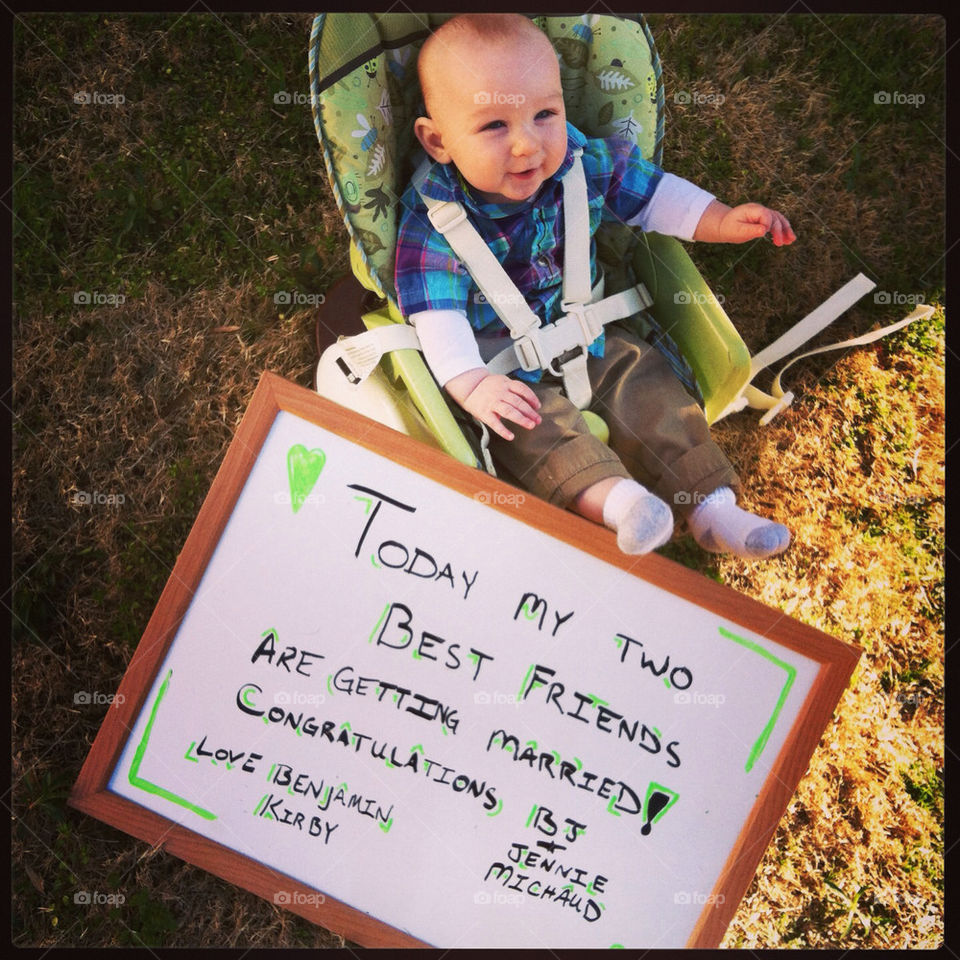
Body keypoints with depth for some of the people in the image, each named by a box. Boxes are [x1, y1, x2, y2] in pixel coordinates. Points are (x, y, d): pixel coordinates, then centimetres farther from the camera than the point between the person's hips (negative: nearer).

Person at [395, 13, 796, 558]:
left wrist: (723, 222, -6)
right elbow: (436, 313, -28)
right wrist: (470, 384, -42)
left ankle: (710, 505, -7)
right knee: (530, 420, -30)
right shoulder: (435, 217, -24)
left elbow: (650, 192, 4)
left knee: (643, 377, -8)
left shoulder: (583, 164, -11)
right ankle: (613, 497, -48)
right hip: (498, 358, -4)